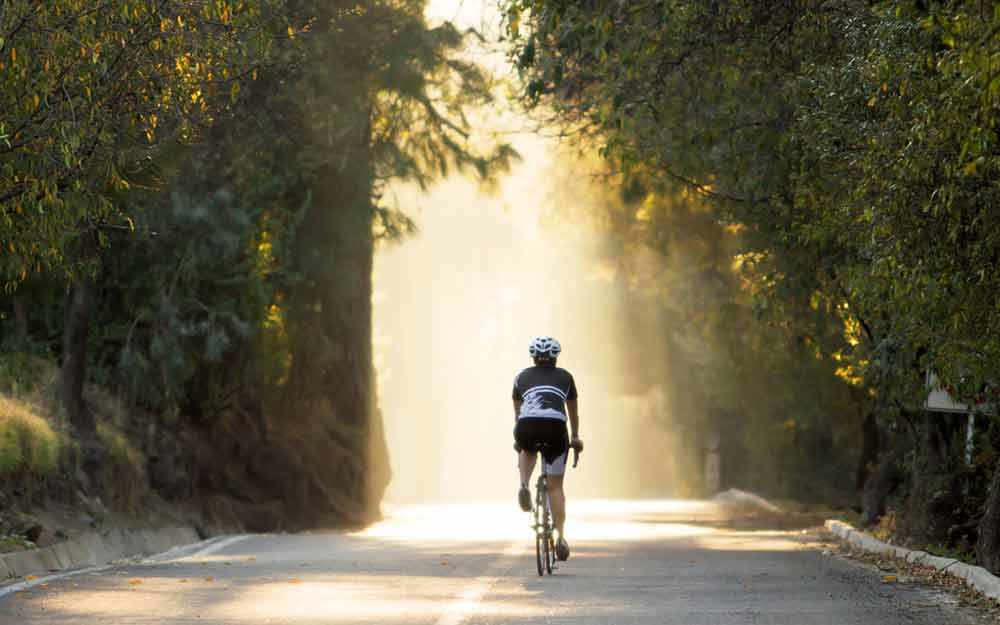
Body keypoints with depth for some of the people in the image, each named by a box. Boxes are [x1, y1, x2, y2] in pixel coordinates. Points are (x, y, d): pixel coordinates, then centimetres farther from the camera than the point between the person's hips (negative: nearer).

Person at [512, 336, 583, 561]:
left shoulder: (522, 377, 27)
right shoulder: (565, 377, 26)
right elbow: (573, 412, 38)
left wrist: (517, 439, 54)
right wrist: (576, 437, 53)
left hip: (527, 426, 0)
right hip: (555, 427, 0)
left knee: (527, 450, 37)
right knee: (555, 486, 11)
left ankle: (524, 486, 9)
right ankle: (561, 536, -3)